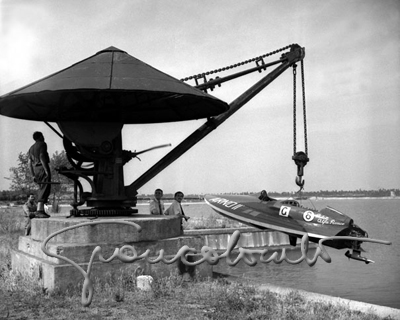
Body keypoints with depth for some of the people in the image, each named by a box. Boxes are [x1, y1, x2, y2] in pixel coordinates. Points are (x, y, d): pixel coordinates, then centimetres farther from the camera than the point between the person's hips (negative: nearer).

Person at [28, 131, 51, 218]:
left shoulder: (31, 148, 21)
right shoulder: (42, 144, -1)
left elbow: (29, 163, 15)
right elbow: (42, 157, -15)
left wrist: (33, 175, 15)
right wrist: (46, 170, -19)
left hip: (36, 170, 8)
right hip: (43, 168, -8)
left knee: (42, 190, 13)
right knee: (45, 189, -13)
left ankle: (41, 211, 7)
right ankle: (39, 211, -23)